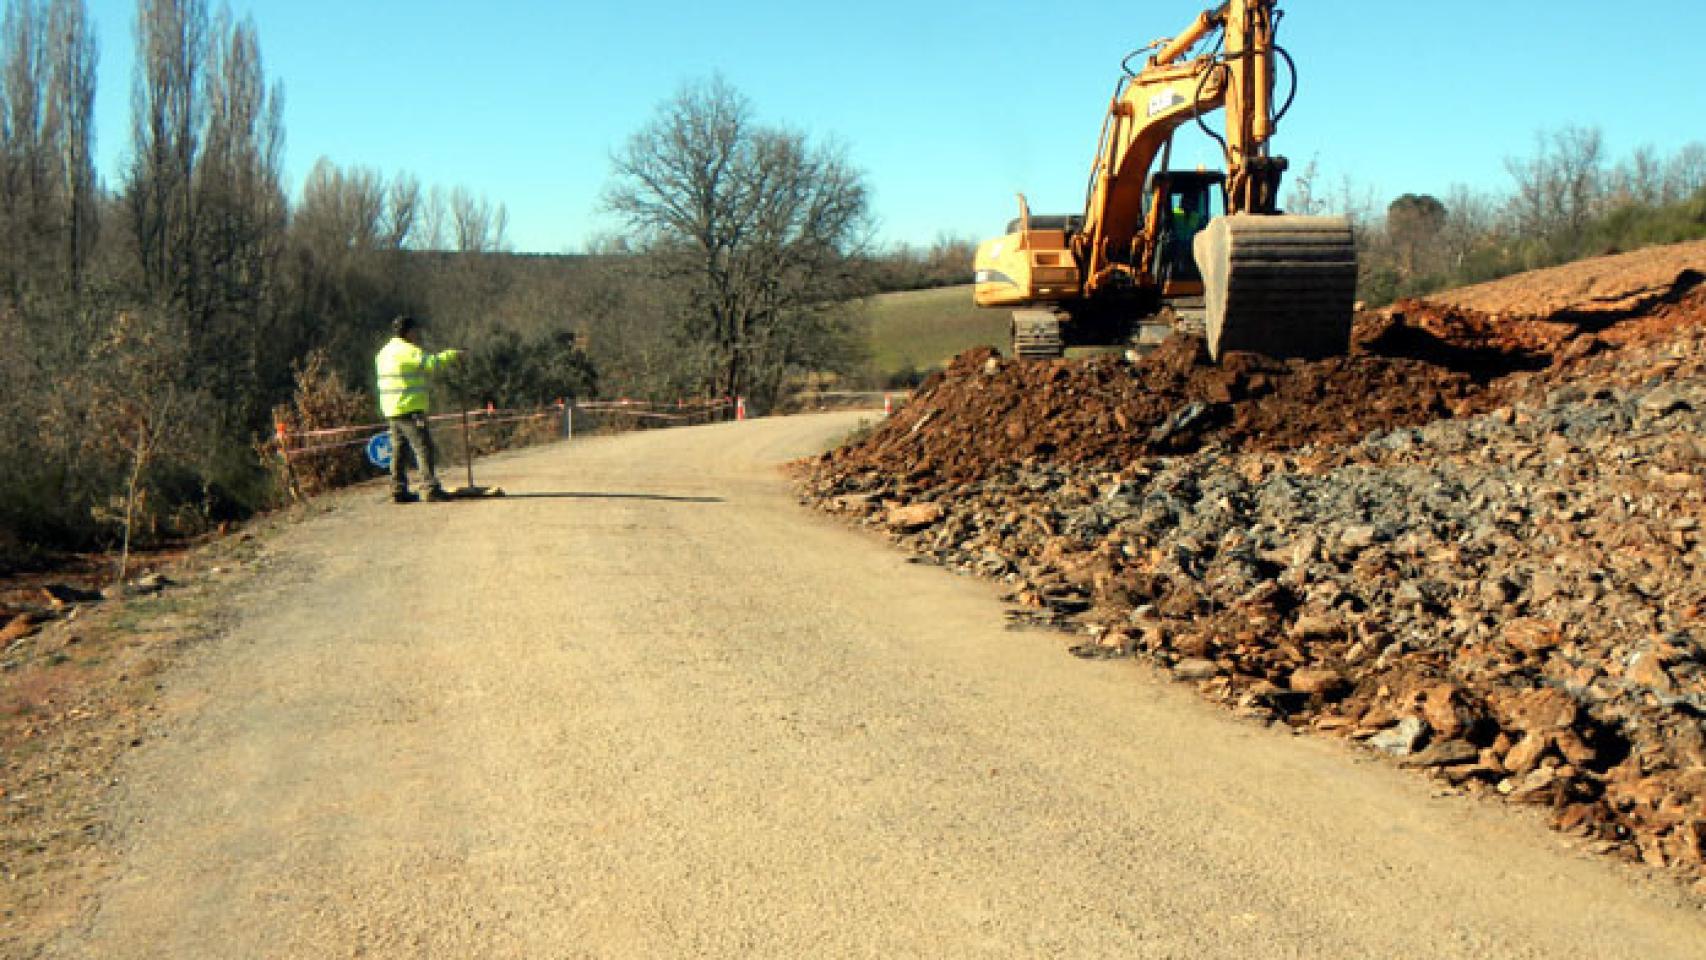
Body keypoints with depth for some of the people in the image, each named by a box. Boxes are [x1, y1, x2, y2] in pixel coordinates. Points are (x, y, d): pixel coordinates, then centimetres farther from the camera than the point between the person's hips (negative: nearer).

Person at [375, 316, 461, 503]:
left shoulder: (386, 352, 19)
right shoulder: (407, 350, -11)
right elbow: (431, 363, -22)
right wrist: (452, 354, -9)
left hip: (392, 410, 10)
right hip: (410, 408, -10)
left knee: (398, 450, 11)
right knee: (424, 448, -9)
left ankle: (398, 491, 11)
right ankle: (431, 488, -13)